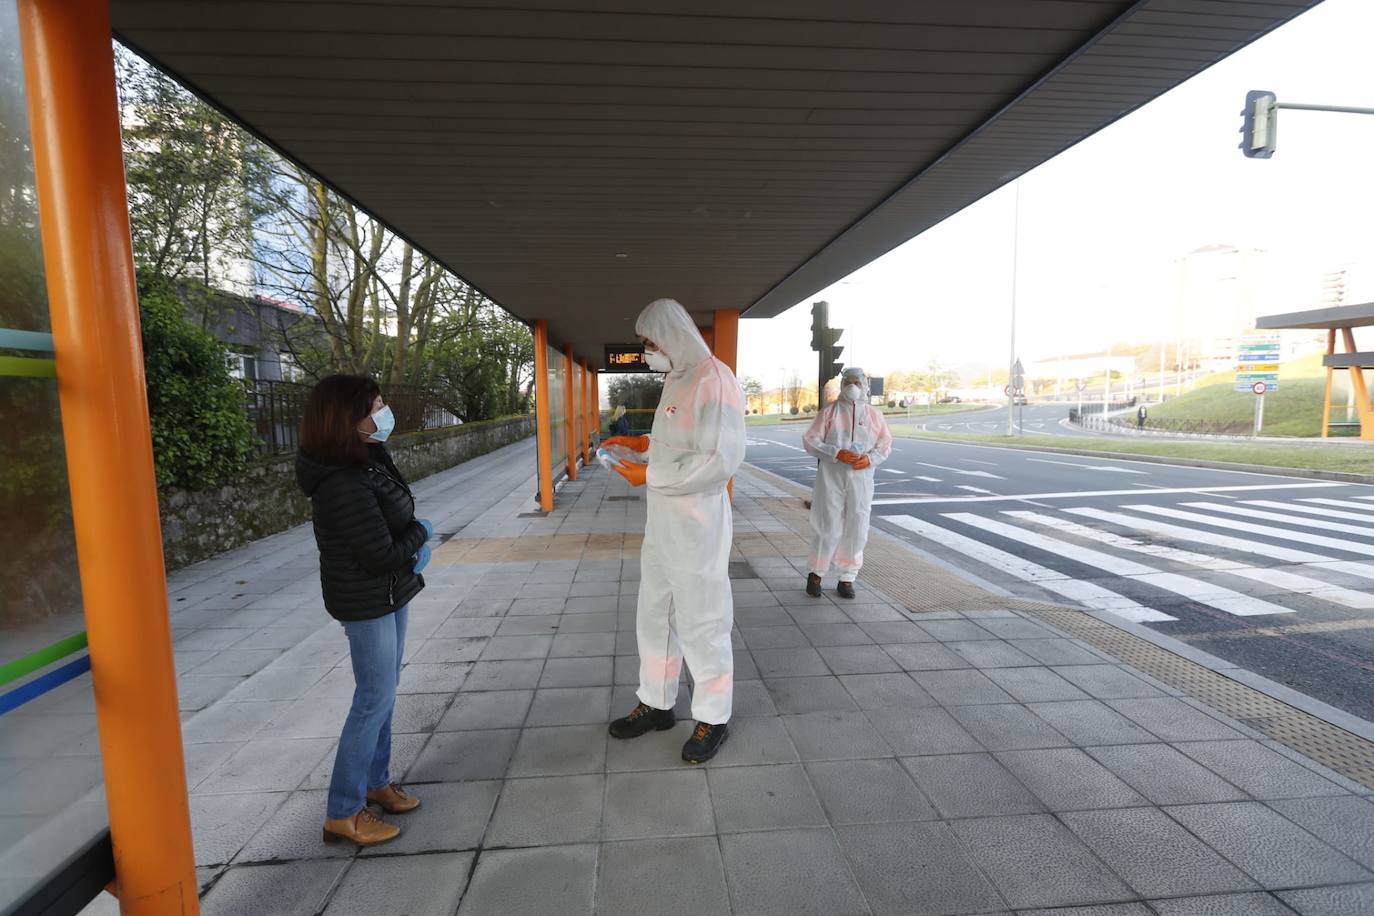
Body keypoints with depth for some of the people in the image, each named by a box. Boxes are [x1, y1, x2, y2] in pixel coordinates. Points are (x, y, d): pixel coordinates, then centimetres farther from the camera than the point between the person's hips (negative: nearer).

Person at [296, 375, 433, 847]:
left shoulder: (371, 458, 1)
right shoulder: (343, 486, -28)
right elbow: (382, 554, -25)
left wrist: (415, 543, -3)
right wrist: (421, 533, -8)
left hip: (390, 592, 9)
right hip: (366, 602, -9)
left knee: (383, 692, 19)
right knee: (375, 699, 2)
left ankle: (375, 781, 36)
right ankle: (342, 813, 19)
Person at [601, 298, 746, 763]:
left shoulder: (714, 379, -17)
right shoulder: (676, 379, 12)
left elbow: (721, 459, -24)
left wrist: (650, 476, -18)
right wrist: (644, 442, 10)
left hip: (697, 521, -9)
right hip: (662, 520, 9)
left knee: (701, 624, 5)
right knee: (653, 617, 18)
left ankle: (713, 719, 25)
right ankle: (656, 704, 36)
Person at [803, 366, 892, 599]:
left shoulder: (874, 414, 8)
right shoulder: (829, 412, 1)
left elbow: (885, 445, 11)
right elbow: (810, 441, -3)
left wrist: (870, 458, -10)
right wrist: (836, 453, -16)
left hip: (861, 479, 3)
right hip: (831, 477, -2)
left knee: (856, 529, 4)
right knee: (828, 527, 0)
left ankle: (847, 578, 18)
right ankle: (816, 574, 18)